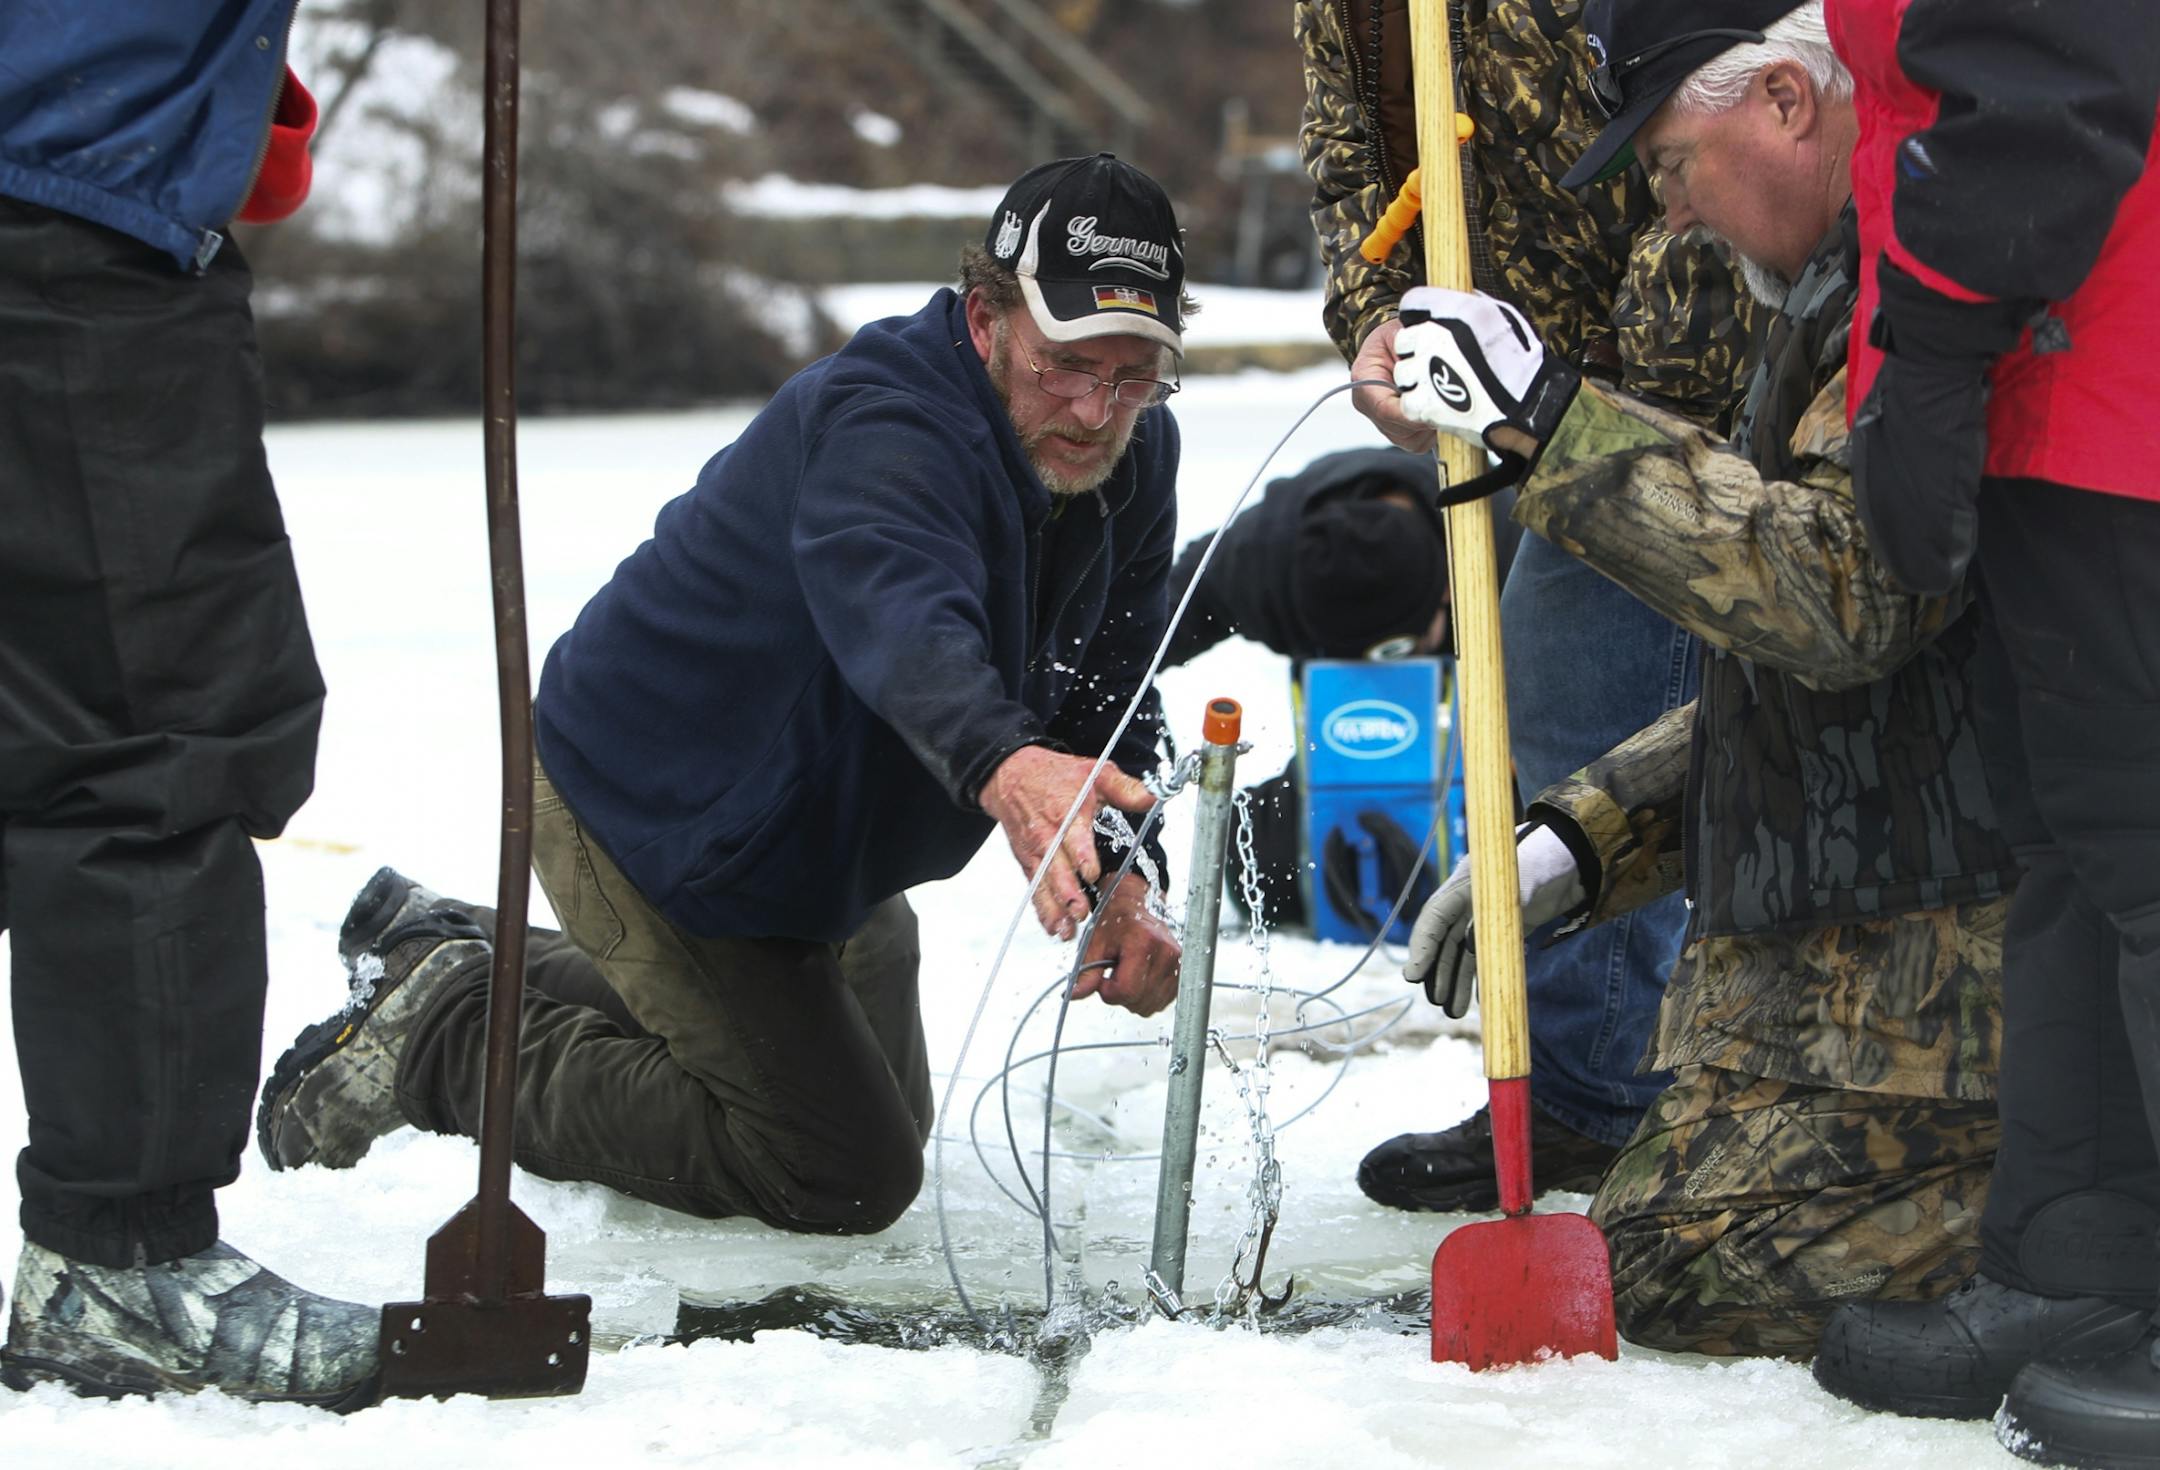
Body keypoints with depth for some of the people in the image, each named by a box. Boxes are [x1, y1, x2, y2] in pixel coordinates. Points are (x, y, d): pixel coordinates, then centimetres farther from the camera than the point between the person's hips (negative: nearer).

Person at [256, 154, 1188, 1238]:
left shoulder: (1129, 455, -8)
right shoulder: (880, 423, -35)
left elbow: (1105, 697, -6)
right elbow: (895, 607, -56)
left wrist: (1120, 883, -25)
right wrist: (1002, 765, -77)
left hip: (821, 835, 9)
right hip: (649, 812, -9)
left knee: (887, 1108, 25)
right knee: (848, 1174, -10)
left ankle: (457, 952, 29)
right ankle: (446, 1036, 1)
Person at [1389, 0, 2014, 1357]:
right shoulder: (1853, 289, 18)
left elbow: (1840, 593, -29)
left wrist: (1552, 421, -25)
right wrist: (1582, 837, 16)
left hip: (1929, 959, -11)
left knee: (1663, 1277, -10)